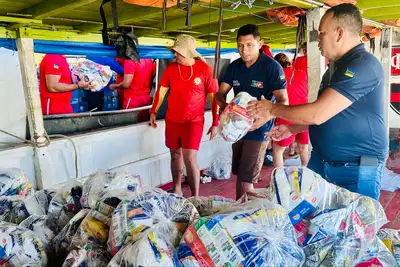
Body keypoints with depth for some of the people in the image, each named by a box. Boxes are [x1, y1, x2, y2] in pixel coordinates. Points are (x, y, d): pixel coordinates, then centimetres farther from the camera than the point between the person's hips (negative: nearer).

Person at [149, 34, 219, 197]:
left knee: (190, 159, -11)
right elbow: (161, 91, 12)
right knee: (175, 154, 14)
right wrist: (153, 112, 8)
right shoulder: (171, 68, 1)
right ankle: (176, 189, 32)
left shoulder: (205, 69, -9)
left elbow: (214, 96, -5)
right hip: (171, 120, 4)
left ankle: (195, 198, 1)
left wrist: (215, 123, -6)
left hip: (193, 121, -4)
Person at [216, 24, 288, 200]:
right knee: (239, 175, 17)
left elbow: (283, 101, -20)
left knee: (245, 179, -5)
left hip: (258, 130, -6)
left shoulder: (272, 67, -15)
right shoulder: (234, 66, 3)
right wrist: (225, 106, -20)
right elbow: (220, 93, 4)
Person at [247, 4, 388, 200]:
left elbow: (318, 114, -27)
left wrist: (272, 109, -14)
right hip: (321, 161, 9)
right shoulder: (337, 66, 12)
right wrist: (291, 129, 12)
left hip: (356, 170, -9)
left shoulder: (363, 65, -21)